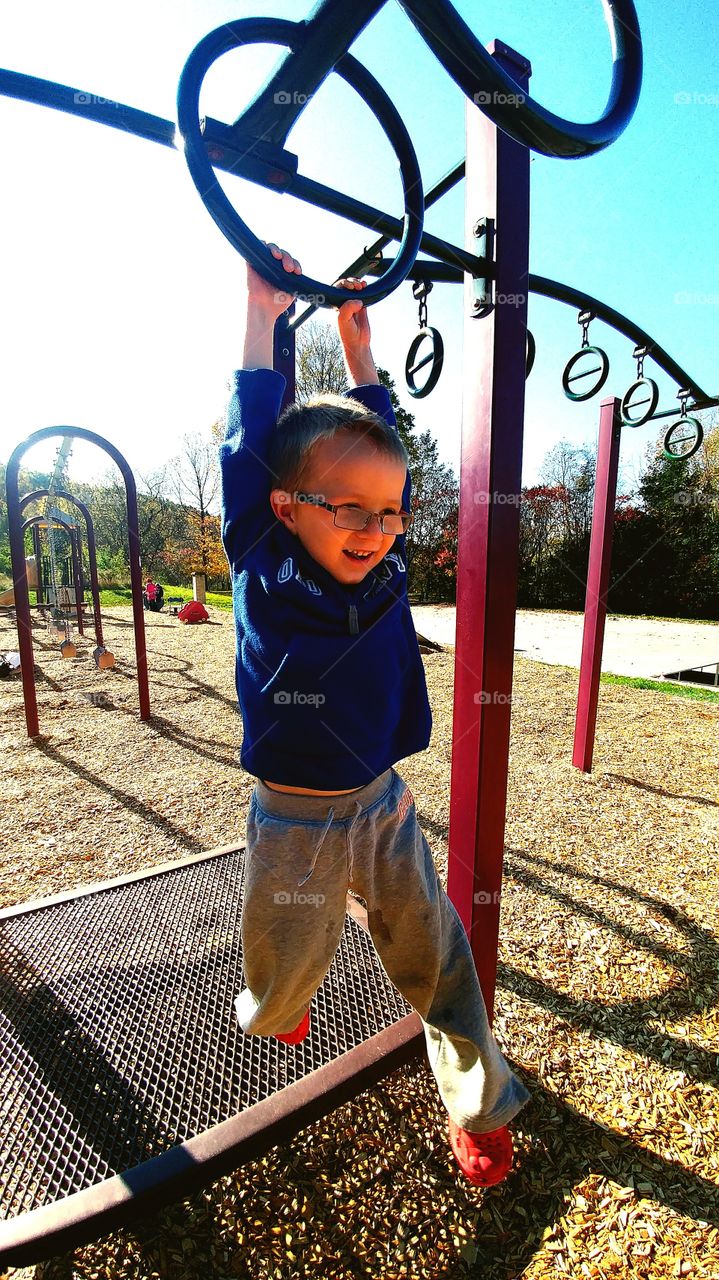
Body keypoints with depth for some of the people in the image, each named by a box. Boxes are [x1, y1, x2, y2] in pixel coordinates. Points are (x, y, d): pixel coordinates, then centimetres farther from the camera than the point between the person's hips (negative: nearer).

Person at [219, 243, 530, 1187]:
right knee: (285, 977, 23)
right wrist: (262, 319, -3)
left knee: (440, 962, 16)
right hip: (295, 822, -2)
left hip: (384, 805, 3)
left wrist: (358, 340, 10)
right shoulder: (263, 574, -14)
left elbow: (374, 446, 4)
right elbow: (249, 452, -14)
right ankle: (272, 1016, 61)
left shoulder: (386, 570, -6)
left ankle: (482, 1108, 43)